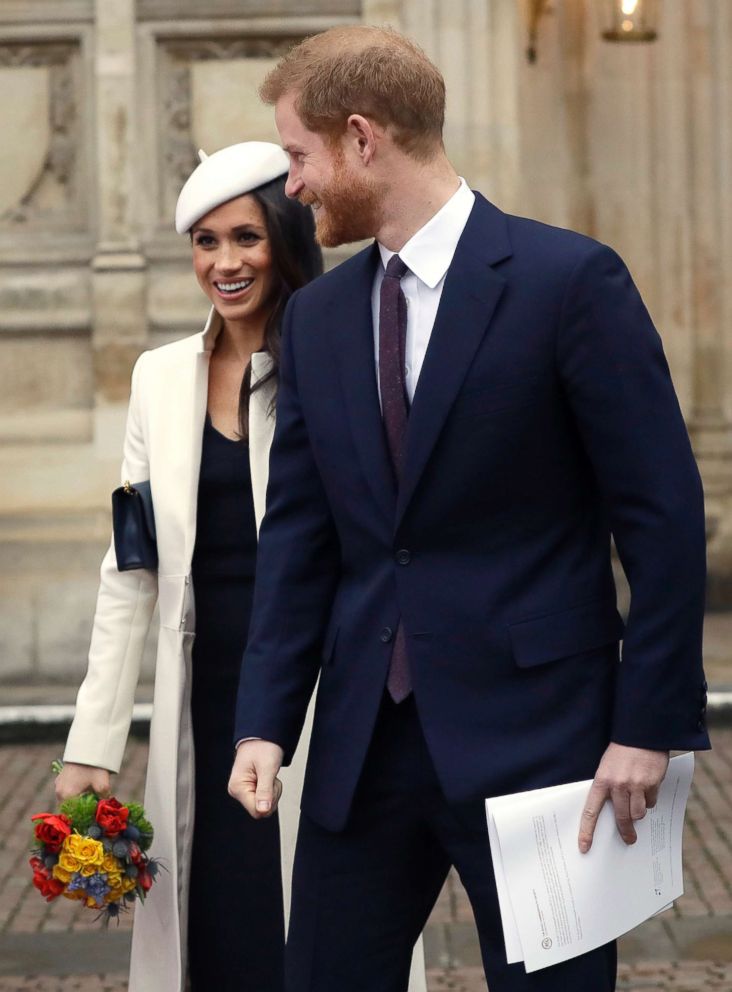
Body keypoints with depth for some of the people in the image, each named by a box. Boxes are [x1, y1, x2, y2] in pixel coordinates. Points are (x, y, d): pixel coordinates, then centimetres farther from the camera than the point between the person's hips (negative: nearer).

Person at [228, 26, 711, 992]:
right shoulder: (317, 315, 9)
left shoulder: (571, 280, -8)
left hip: (532, 732, -5)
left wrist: (650, 724, -11)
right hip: (363, 738, 5)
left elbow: (663, 513, -8)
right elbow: (299, 531, 9)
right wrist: (265, 722, -1)